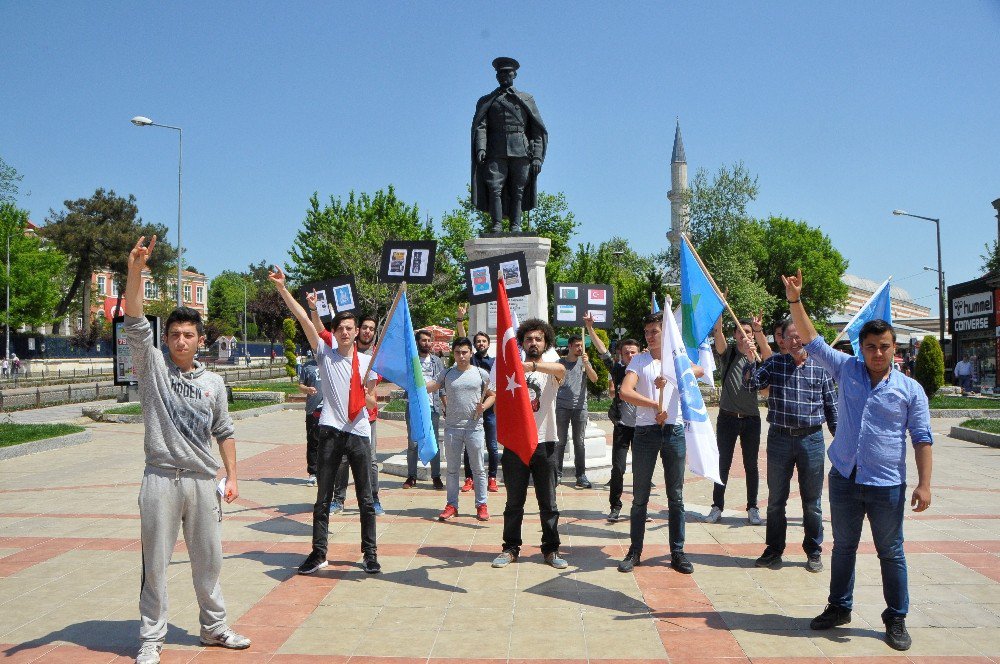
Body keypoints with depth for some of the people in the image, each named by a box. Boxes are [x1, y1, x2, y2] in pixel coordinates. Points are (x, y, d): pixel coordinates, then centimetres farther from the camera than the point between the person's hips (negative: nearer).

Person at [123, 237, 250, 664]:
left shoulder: (213, 383, 9)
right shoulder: (152, 368, 0)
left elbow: (224, 432, 13)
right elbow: (135, 323, -14)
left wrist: (232, 476, 6)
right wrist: (135, 270, -25)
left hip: (204, 482, 3)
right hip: (160, 480, -2)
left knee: (208, 560, 13)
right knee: (156, 563, 5)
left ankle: (214, 628, 29)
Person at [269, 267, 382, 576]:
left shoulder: (367, 361, 6)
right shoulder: (325, 353, 4)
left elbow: (371, 398, 12)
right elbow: (303, 318, -5)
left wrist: (368, 398, -12)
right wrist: (281, 288, -12)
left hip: (359, 434, 1)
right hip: (331, 432, 0)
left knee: (365, 498, 7)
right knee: (323, 497, 5)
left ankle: (370, 553, 18)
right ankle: (318, 553, 14)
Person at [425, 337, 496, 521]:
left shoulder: (481, 373, 3)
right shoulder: (446, 374, 6)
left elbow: (492, 395, 10)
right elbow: (426, 387, 0)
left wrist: (484, 406, -8)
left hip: (474, 428, -1)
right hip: (452, 428, 1)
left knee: (478, 468, 4)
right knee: (452, 468, 8)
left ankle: (481, 505, 13)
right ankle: (452, 505, 17)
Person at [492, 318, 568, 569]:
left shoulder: (550, 373, 1)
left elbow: (561, 369, -25)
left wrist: (529, 365, -38)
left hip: (544, 444, -1)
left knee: (548, 502, 6)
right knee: (514, 502, 9)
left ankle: (551, 549, 18)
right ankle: (511, 548, 20)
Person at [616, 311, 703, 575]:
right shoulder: (639, 360, 4)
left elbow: (699, 370, -14)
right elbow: (625, 391, -12)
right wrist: (655, 405, -21)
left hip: (675, 432, 1)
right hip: (645, 432, -1)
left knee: (676, 496, 7)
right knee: (640, 497, 5)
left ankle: (677, 552, 16)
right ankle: (635, 551, 15)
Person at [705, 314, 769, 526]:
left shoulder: (757, 357, 4)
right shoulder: (728, 353, 3)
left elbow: (768, 353, -19)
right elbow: (717, 332, -12)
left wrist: (759, 330, -37)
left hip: (751, 418, 0)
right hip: (727, 417, 0)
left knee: (751, 465, 7)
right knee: (723, 463, 6)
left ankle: (752, 508, 16)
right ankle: (717, 506, 14)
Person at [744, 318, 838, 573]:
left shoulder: (820, 367, 2)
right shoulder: (774, 363, 2)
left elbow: (831, 405, 7)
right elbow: (751, 384, -9)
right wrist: (751, 359, -22)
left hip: (811, 439, 0)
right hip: (779, 438, 1)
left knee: (812, 501, 9)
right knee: (776, 499, 10)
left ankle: (813, 551, 25)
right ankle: (774, 550, 23)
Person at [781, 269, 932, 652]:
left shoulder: (910, 390, -3)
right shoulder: (846, 370, 1)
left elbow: (922, 439, -1)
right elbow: (812, 341, -1)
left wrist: (924, 484, -8)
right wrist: (795, 301, -11)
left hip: (887, 486, -2)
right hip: (844, 479, 2)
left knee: (891, 553, 8)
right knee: (843, 547, 15)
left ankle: (897, 619, 22)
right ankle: (839, 607, 30)